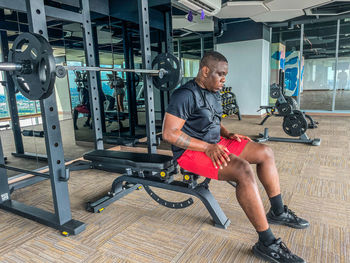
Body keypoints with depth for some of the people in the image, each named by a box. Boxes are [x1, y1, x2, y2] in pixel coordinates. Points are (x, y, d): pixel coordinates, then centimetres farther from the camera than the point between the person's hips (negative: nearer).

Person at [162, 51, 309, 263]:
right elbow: (169, 133, -23)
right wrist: (207, 147, -26)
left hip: (215, 143, 10)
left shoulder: (214, 93, 11)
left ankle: (278, 212, 17)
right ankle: (267, 244, -18)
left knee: (265, 152, 6)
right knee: (243, 170, -31)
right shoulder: (186, 95, -18)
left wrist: (227, 133, 4)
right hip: (192, 151, -10)